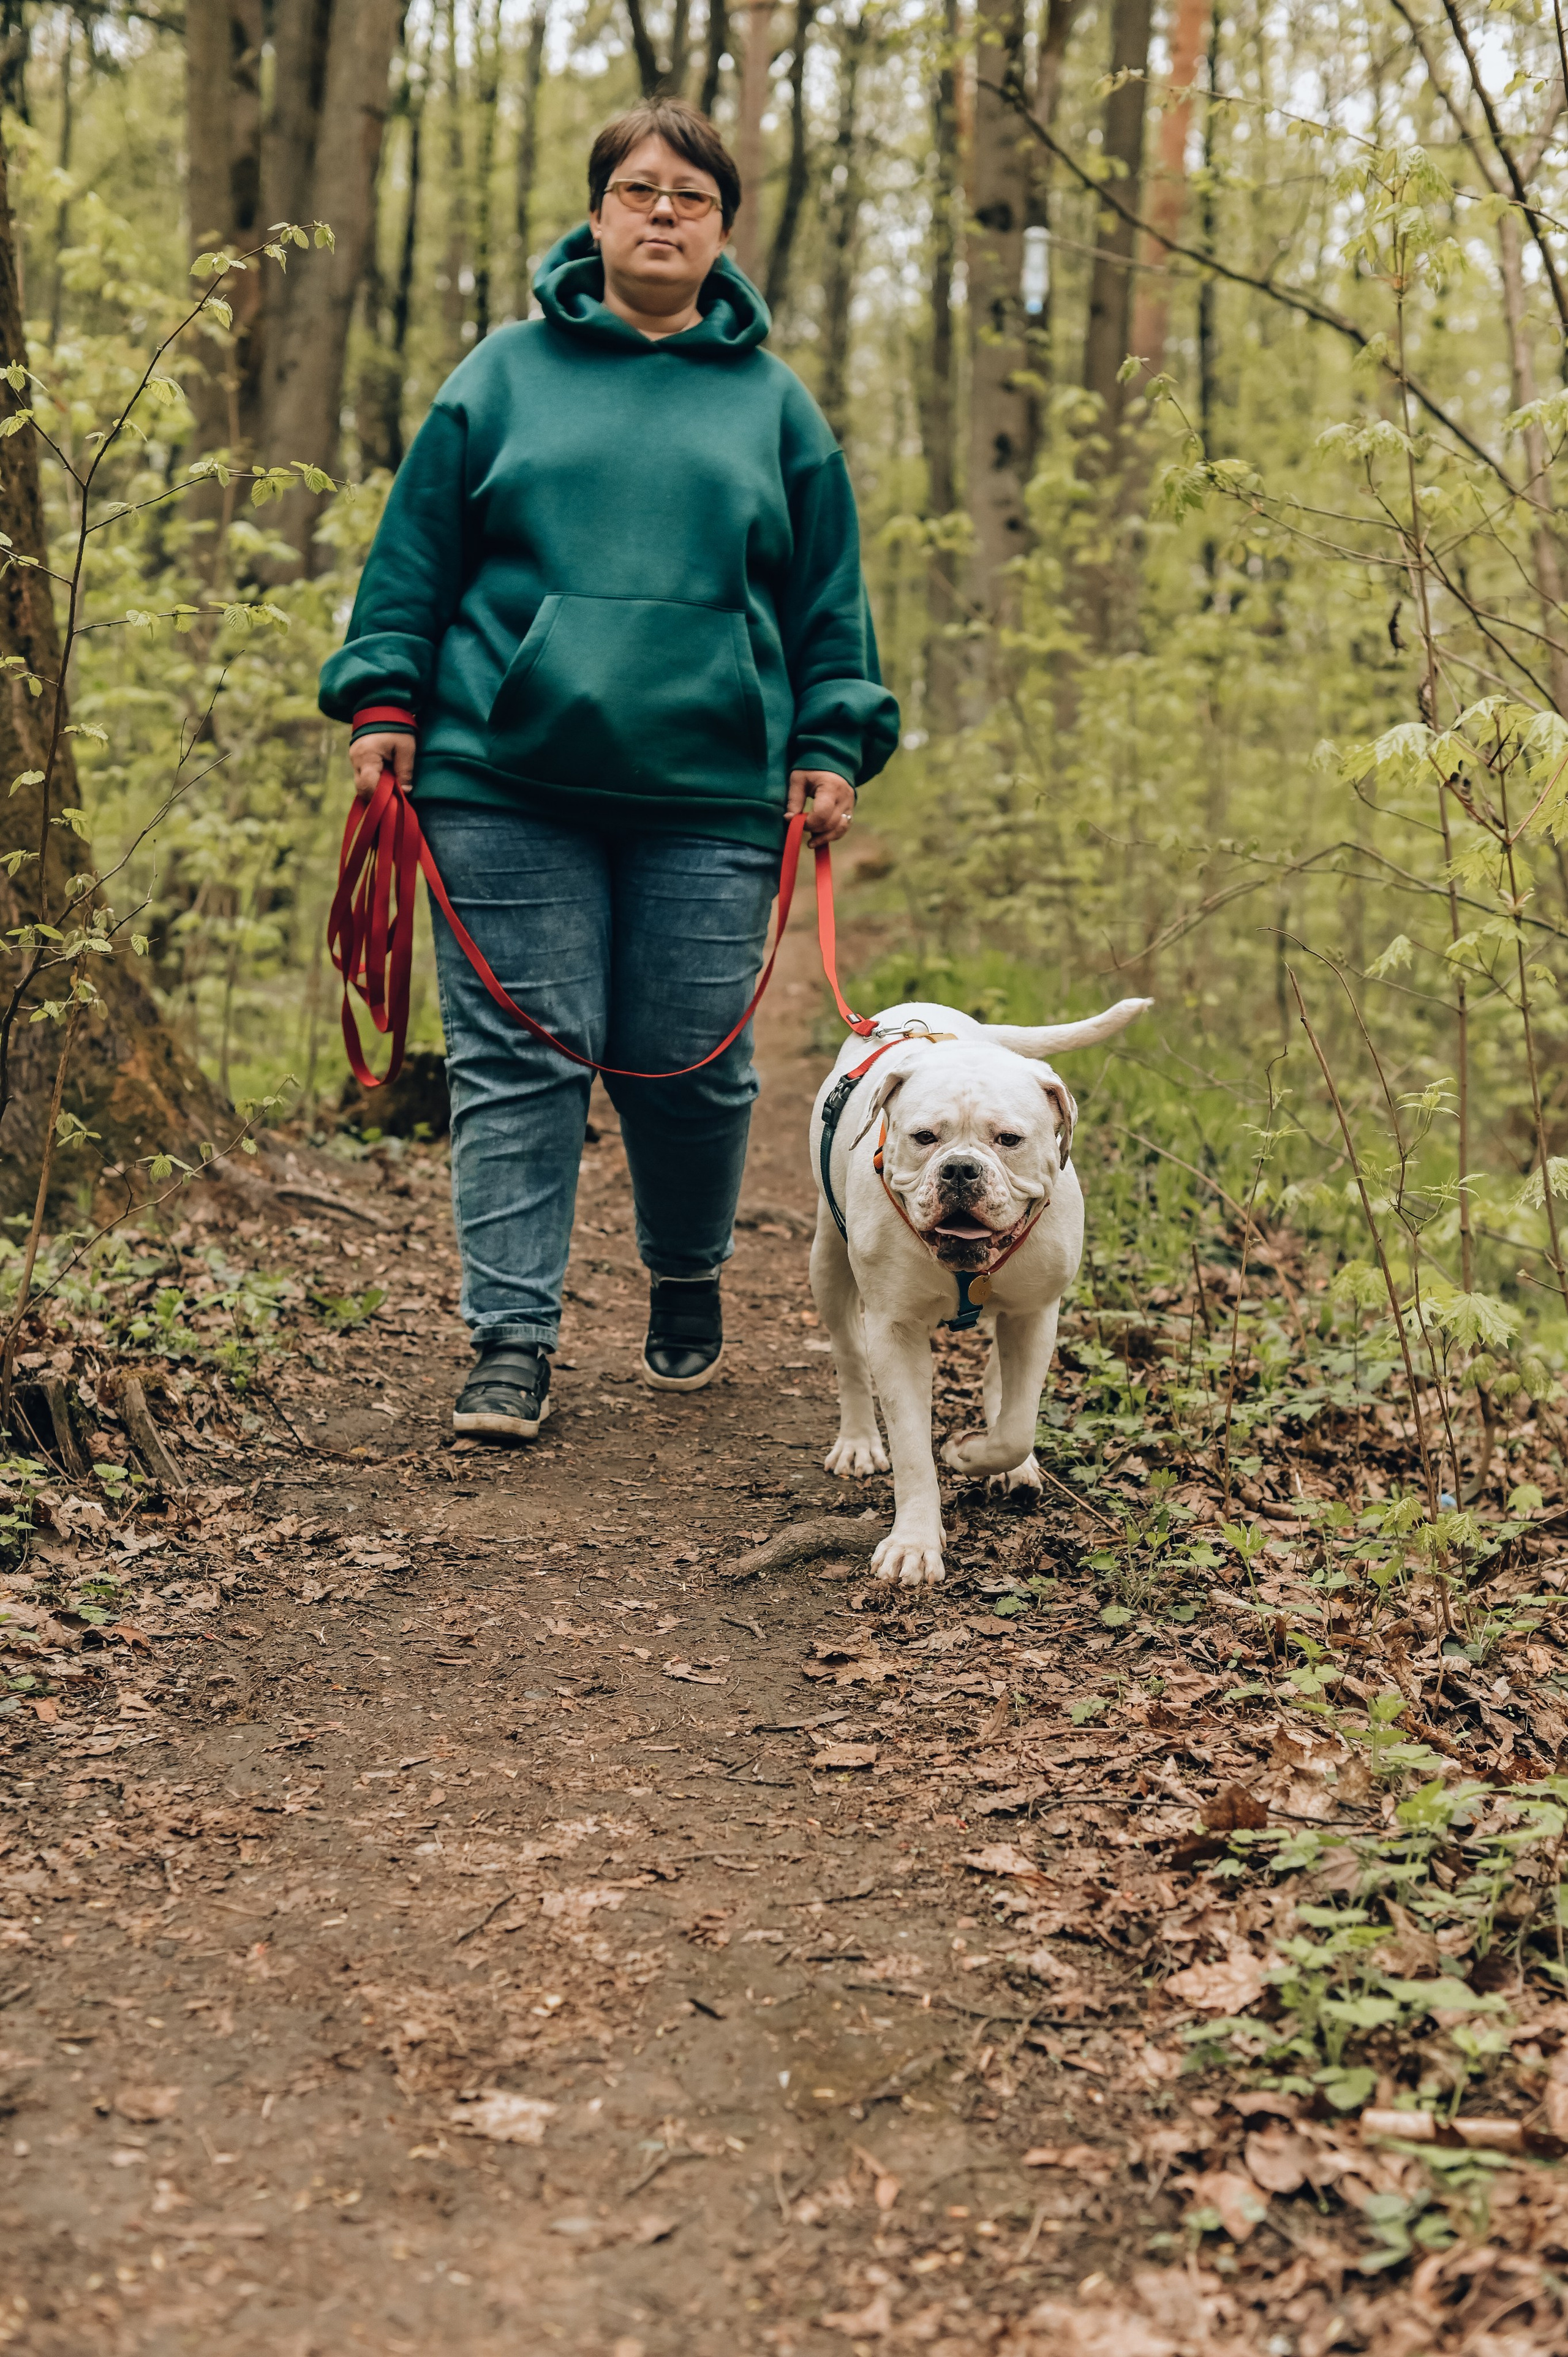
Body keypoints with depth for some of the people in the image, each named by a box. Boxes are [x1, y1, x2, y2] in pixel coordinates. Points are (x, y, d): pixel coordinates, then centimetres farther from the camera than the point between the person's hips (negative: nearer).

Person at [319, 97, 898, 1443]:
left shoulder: (772, 400, 15)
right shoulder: (507, 373, 11)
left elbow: (830, 599, 15)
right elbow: (415, 555, 11)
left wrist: (833, 750, 6)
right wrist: (385, 702, 1)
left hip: (712, 798, 1)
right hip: (507, 783, 0)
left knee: (690, 1066, 3)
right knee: (517, 1058, -2)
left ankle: (688, 1283, 29)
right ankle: (513, 1341, 3)